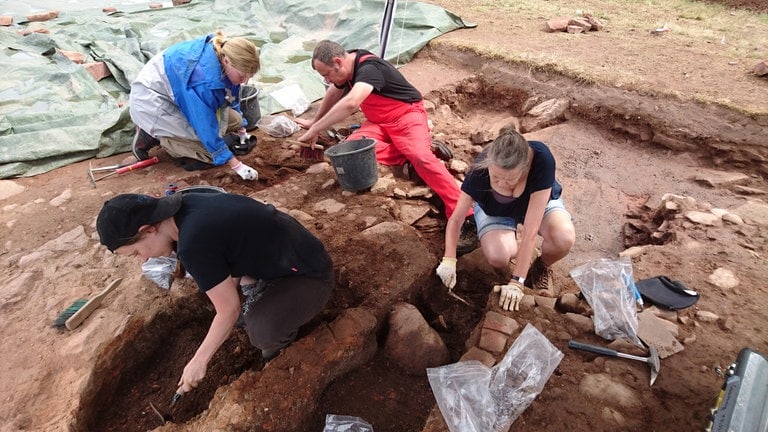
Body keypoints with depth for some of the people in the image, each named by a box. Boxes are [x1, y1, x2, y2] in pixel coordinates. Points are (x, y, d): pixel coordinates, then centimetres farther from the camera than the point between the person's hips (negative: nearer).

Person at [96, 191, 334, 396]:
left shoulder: (194, 244, -27)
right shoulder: (189, 204, -1)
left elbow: (229, 310, -17)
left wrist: (198, 361, -3)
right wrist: (231, 286, 21)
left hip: (311, 275, -9)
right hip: (287, 251, 9)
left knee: (261, 332, -28)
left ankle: (283, 332, 6)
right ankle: (262, 299, 19)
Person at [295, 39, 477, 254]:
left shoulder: (368, 67, -24)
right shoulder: (348, 64, 4)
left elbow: (351, 103, -43)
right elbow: (333, 94, 24)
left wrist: (315, 130, -38)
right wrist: (315, 121, 34)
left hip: (407, 115, -8)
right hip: (379, 121, 8)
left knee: (422, 158, -33)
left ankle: (465, 218, -35)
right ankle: (412, 151, -15)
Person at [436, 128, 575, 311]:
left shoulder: (542, 160, -39)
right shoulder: (480, 169, -35)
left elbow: (530, 231, -39)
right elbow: (456, 219, -24)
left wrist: (516, 283, -37)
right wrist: (449, 260, -38)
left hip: (539, 201, 1)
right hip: (495, 210, 0)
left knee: (564, 239, -32)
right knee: (497, 256, -31)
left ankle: (540, 267, 4)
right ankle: (504, 274, 8)